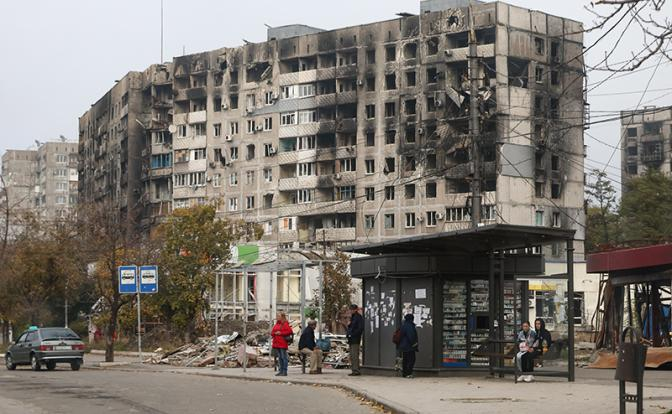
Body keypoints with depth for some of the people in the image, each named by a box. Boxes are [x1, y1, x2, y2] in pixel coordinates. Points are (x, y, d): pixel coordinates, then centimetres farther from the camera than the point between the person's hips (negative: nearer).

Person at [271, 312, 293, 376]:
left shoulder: (285, 324, -7)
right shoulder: (276, 324, 17)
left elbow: (289, 331, -17)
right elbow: (272, 332, 22)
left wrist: (281, 333, -15)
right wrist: (274, 333, -2)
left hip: (282, 343, -8)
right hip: (276, 343, 8)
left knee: (284, 357, -5)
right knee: (279, 357, 11)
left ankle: (284, 372, -4)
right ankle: (281, 371, 16)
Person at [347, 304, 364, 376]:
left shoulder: (359, 317, -9)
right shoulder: (352, 317, 19)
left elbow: (360, 328, -16)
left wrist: (352, 335, -17)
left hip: (355, 339, -10)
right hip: (351, 339, 10)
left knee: (355, 355, -12)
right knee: (352, 356, 10)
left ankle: (356, 371, -12)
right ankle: (354, 370, 13)